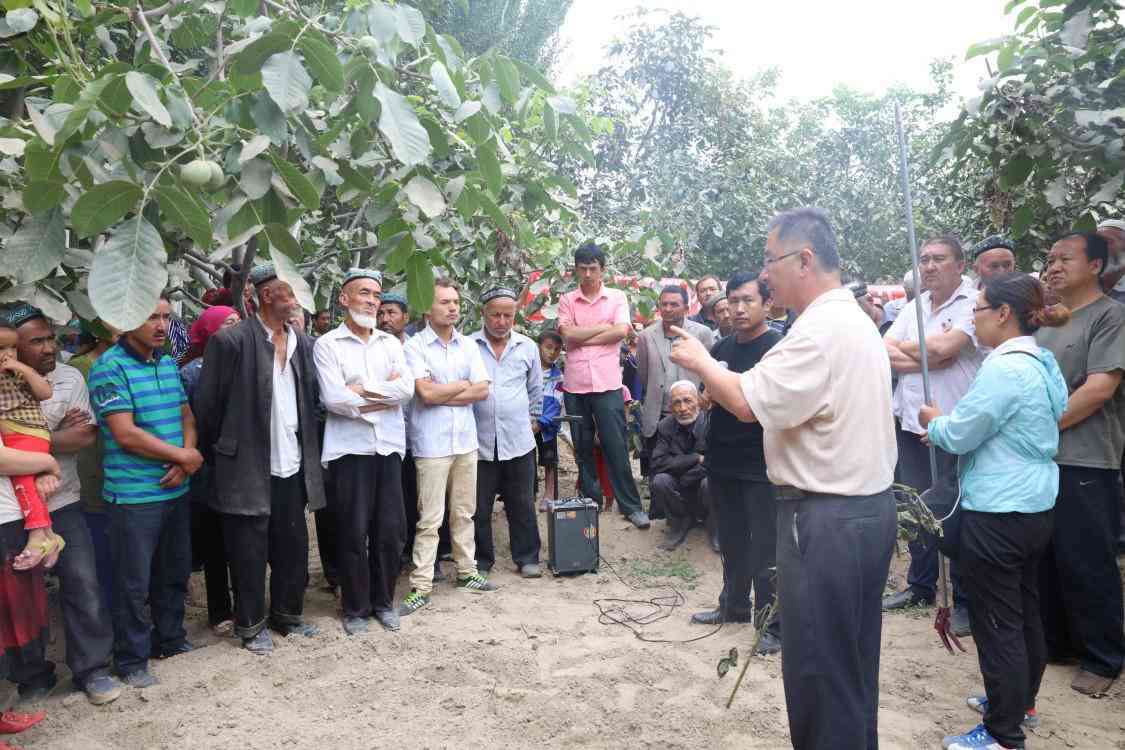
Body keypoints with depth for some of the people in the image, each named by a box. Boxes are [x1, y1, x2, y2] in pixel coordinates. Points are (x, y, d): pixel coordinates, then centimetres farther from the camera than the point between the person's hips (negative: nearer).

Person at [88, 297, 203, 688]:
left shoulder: (168, 364, 8)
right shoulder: (110, 368, -13)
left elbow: (187, 416, 10)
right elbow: (126, 434, -19)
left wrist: (185, 460, -8)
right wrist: (183, 456, -11)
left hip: (175, 490, 7)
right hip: (134, 495, -6)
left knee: (174, 573, 18)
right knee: (133, 583, 5)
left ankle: (170, 639, 36)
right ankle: (131, 660, 21)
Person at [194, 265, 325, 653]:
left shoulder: (303, 342, 7)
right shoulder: (231, 340, -11)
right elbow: (208, 404, -6)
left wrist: (308, 449, 10)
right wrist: (219, 451, 1)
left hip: (294, 465, 6)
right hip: (249, 467, -5)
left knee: (294, 547, 15)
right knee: (250, 553, 7)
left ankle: (287, 614, 34)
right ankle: (251, 625, 24)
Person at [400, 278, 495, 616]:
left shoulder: (468, 345, 8)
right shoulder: (415, 345, -6)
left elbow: (482, 390, 0)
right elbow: (426, 392, -16)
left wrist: (442, 395, -9)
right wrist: (464, 384, -4)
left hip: (466, 440, 5)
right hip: (432, 444, -5)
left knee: (464, 512, 15)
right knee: (429, 519, -2)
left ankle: (467, 572, 28)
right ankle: (421, 587, 6)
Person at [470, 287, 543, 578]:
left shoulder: (528, 347, 6)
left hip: (519, 440, 2)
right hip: (479, 441, -1)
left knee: (523, 505, 9)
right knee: (479, 508, 8)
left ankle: (527, 557, 23)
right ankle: (481, 561, 23)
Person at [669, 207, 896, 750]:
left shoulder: (822, 328, -20)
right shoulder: (855, 318, 14)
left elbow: (747, 401, -23)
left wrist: (700, 361, -7)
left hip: (828, 520, -11)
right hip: (868, 507, 11)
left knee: (817, 670, 3)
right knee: (853, 666, 22)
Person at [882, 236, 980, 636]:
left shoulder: (973, 303, -7)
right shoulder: (913, 308, 13)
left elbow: (942, 347, -21)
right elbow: (885, 354, 2)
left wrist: (904, 349, -2)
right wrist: (930, 360, -13)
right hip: (911, 422, 6)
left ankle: (966, 599, 16)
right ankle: (920, 585, 31)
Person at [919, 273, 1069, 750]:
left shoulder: (1004, 368, -21)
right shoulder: (1043, 364, 10)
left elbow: (956, 436, -18)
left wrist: (932, 421, 2)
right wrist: (946, 426, 10)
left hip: (996, 514, -10)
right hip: (1034, 507, 10)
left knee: (997, 624, 1)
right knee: (1026, 612, 21)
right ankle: (1021, 702, 38)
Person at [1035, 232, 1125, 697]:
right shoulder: (1045, 321, 16)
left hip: (1083, 464, -7)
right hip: (1039, 460, 7)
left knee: (1086, 566, 2)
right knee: (1043, 561, 14)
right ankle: (1052, 642, 29)